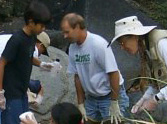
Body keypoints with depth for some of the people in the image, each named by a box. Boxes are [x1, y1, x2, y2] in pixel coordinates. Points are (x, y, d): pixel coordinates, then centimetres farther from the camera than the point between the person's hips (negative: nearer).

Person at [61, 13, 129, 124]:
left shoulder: (98, 44, -20)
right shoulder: (73, 48, -1)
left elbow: (113, 73, -20)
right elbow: (77, 77, 8)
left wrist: (114, 104, -18)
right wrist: (81, 104, 8)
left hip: (111, 95, -6)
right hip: (91, 97, 6)